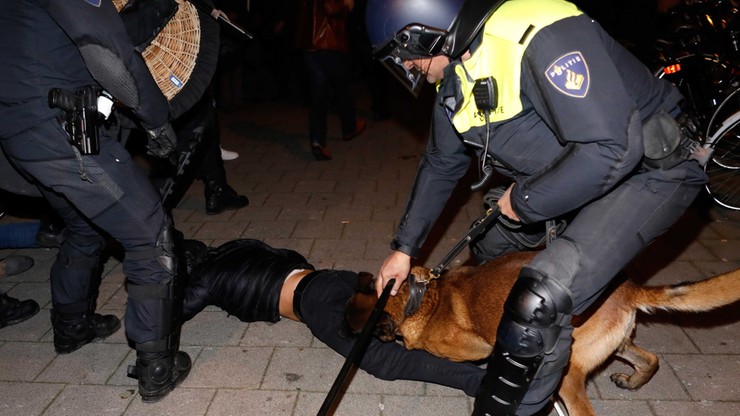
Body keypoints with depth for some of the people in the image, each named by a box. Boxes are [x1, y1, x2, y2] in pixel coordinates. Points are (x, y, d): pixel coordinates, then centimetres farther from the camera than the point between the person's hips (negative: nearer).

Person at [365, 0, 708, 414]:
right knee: (490, 253, 17)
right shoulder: (454, 79, 0)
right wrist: (404, 248, 14)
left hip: (652, 167, -9)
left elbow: (611, 150, -35)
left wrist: (524, 202, -21)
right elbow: (441, 164, 12)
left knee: (538, 302, -24)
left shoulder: (540, 37, -30)